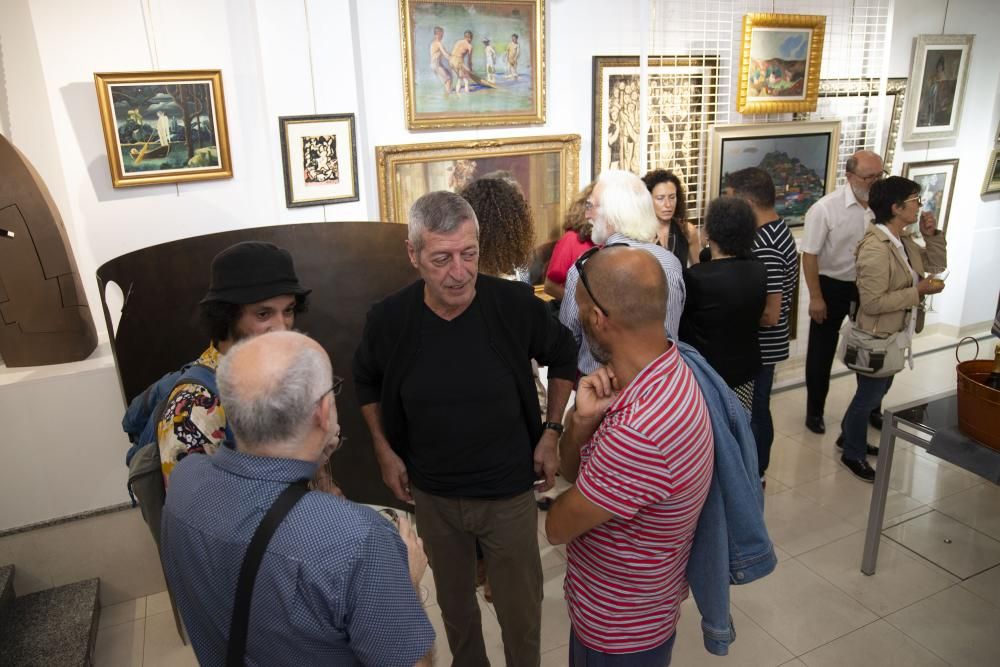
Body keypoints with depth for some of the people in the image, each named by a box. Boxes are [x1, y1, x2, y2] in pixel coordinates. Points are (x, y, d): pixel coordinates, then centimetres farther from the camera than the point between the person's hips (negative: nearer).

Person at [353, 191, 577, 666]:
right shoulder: (389, 318, -16)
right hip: (431, 495, 2)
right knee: (453, 603, 24)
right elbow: (366, 381, 7)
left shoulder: (516, 304, -20)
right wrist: (384, 451, 1)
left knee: (520, 611, 15)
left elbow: (563, 357, 1)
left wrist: (551, 432, -4)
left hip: (509, 492, -1)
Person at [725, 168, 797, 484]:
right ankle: (756, 469, 37)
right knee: (757, 409, 21)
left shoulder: (764, 248, -27)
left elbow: (769, 315, -27)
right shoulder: (778, 229, 5)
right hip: (765, 344, 10)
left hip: (759, 346, -10)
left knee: (751, 412, 6)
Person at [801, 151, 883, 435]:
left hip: (869, 286, 4)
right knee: (821, 352, 8)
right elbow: (810, 255, -16)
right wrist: (816, 297, -16)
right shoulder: (826, 208, -19)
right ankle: (814, 410, 26)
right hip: (832, 286, -4)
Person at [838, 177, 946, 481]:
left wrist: (932, 235, -1)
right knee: (869, 395, 7)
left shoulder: (903, 241, 2)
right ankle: (853, 454, 26)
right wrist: (918, 291, -24)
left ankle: (849, 435, 42)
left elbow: (936, 263, 15)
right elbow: (872, 303, -30)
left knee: (876, 392, 23)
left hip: (894, 335, 9)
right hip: (877, 338, -9)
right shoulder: (875, 248, -28)